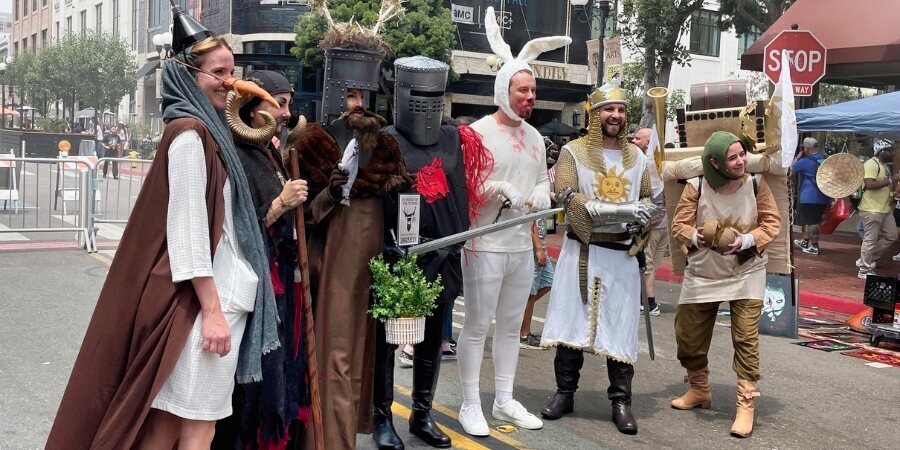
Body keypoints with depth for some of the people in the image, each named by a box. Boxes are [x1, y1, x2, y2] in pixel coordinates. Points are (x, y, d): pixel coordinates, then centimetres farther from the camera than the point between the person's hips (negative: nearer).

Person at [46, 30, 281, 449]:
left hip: (215, 294, 9)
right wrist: (213, 310, -20)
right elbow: (187, 226, -18)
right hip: (205, 298, -9)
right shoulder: (190, 132, -11)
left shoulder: (205, 130, 17)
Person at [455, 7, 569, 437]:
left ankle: (504, 400, 27)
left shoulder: (535, 137, 12)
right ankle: (470, 404, 14)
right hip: (485, 245, -7)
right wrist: (496, 189, -24)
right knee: (477, 327, 2)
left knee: (511, 326, 15)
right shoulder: (478, 132, -10)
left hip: (522, 245, 7)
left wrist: (541, 193, -1)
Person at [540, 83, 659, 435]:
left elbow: (649, 199, 18)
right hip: (581, 252, -2)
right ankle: (565, 393, 18)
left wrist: (643, 215, -9)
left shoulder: (637, 157, 11)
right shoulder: (574, 151, -3)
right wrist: (622, 210, -23)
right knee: (571, 322, 4)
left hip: (622, 255, 3)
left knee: (621, 328, 3)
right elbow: (567, 198, -16)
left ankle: (621, 401, 12)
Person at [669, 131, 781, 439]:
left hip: (746, 274, -1)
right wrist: (696, 237, -28)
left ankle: (746, 404, 1)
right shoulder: (695, 187, -11)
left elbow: (772, 224, -6)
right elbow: (678, 226, -8)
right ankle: (699, 390, 33)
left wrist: (745, 241, -23)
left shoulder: (756, 185, -9)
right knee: (689, 336, 10)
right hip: (702, 274, 1)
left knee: (746, 338, -9)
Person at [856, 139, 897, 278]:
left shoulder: (884, 165, 15)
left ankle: (868, 260, 24)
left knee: (891, 236, 14)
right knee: (870, 240, -2)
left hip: (885, 209, 10)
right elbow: (869, 184, -28)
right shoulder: (871, 164, -17)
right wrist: (889, 181, -20)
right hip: (872, 209, -10)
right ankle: (864, 271, 8)